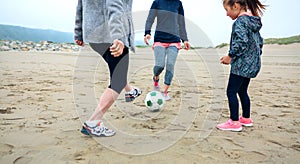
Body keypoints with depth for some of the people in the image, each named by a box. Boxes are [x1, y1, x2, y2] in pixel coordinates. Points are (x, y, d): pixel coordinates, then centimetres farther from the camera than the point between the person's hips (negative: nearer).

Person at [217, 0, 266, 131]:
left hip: (241, 63, -10)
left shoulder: (240, 21, -13)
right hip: (252, 64, 10)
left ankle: (234, 122, -1)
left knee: (231, 92, -4)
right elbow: (259, 42, 19)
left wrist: (230, 56, -15)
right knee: (242, 91, 18)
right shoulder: (254, 21, 15)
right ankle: (246, 118, 28)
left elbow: (241, 42, -25)